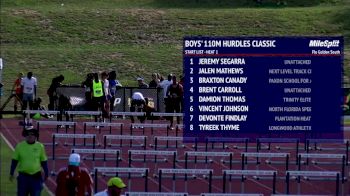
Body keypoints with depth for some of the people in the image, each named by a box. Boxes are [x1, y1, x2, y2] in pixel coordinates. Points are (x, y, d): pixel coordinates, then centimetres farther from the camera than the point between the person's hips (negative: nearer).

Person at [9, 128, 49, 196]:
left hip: (36, 177, 0)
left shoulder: (40, 146, 2)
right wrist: (11, 173, 1)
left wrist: (46, 174, 4)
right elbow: (15, 160, 5)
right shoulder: (20, 146, 0)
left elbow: (44, 161, 8)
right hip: (23, 177, 0)